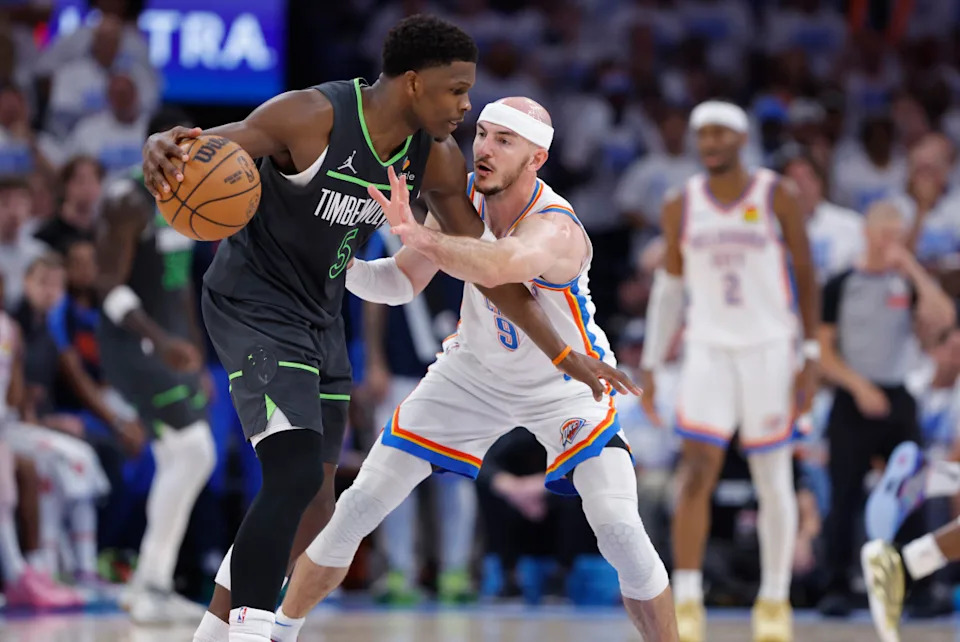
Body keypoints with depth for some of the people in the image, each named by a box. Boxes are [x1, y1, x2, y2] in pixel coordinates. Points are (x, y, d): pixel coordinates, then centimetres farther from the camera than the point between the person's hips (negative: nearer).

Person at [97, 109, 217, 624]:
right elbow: (111, 286, -20)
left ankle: (154, 585, 15)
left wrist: (194, 348, 21)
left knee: (180, 464, 9)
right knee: (194, 452, -15)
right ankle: (148, 586, -10)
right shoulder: (128, 201, -15)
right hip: (134, 345, -9)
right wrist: (160, 341, -31)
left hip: (172, 343, 9)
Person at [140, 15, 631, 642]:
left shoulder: (436, 159, -5)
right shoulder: (312, 116, -25)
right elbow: (202, 148, -25)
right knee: (295, 475, -24)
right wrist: (163, 147, -51)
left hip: (320, 318, 8)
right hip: (254, 303, -8)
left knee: (313, 505, 13)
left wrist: (565, 355, 1)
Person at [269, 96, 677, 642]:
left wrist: (417, 234, -72)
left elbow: (498, 267, -60)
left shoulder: (555, 230, -36)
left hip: (567, 383, -5)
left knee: (621, 534, -22)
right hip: (475, 371, 5)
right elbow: (401, 284, -7)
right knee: (358, 509, 1)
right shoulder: (463, 197, -17)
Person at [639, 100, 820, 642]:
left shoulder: (777, 197, -4)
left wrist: (812, 358, -6)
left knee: (774, 481, 4)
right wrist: (651, 365, 8)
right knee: (696, 473, -12)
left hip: (769, 349, -1)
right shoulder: (681, 207, 3)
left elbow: (806, 277, 0)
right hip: (708, 351, 1)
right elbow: (670, 286, 12)